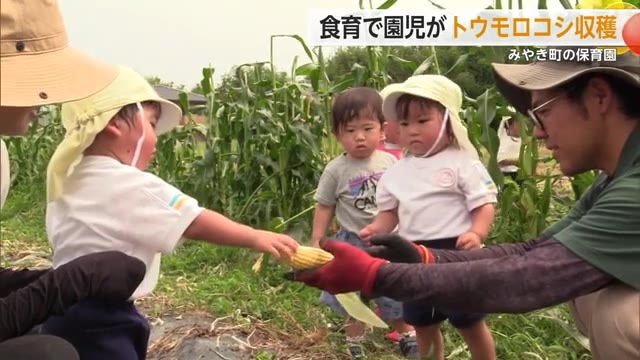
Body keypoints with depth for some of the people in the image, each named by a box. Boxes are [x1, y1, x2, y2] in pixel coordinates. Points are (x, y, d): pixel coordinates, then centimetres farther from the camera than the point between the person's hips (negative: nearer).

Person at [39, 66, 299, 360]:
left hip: (77, 312, 10)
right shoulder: (131, 185, -21)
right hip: (96, 322, -10)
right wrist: (255, 237, -14)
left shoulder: (74, 178, 8)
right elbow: (196, 224, -21)